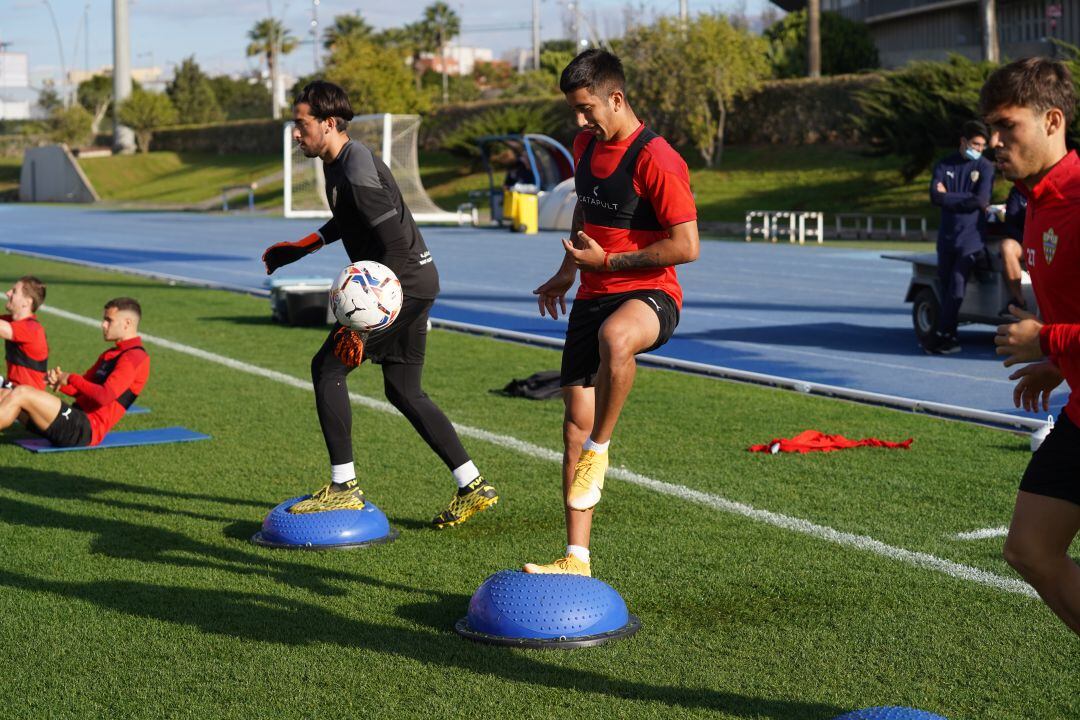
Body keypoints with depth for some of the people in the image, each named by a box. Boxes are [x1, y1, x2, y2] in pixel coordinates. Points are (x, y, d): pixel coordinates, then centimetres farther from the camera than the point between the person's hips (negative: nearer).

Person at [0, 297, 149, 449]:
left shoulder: (135, 357, -9)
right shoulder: (111, 354, 24)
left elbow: (104, 396, -22)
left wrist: (71, 378, -9)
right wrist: (59, 381, 2)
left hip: (86, 430, -10)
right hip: (76, 421, 10)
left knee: (20, 394, -21)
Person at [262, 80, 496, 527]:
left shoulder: (357, 174, -22)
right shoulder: (337, 163, 10)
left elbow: (398, 247, -26)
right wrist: (303, 247, 29)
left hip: (405, 283, -10)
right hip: (413, 283, 10)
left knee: (327, 368, -5)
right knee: (403, 391, 13)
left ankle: (344, 487, -1)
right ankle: (473, 487, 15)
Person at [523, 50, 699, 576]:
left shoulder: (655, 160, -16)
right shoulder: (586, 145, 10)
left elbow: (686, 246, -19)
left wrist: (605, 261, -13)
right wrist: (567, 271, 28)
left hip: (648, 293, -8)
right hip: (592, 297, 8)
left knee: (613, 337, -44)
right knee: (575, 424, 4)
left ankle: (599, 451, -21)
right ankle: (576, 559, 11)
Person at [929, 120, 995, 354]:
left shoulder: (985, 167, 1)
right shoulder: (944, 166, 8)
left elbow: (981, 200, -12)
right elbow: (935, 196, -6)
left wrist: (948, 197, -7)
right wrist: (967, 199, -13)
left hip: (970, 236, -3)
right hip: (946, 235, 3)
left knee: (956, 286, -12)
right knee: (945, 286, 3)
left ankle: (944, 334, -8)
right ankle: (951, 338, 9)